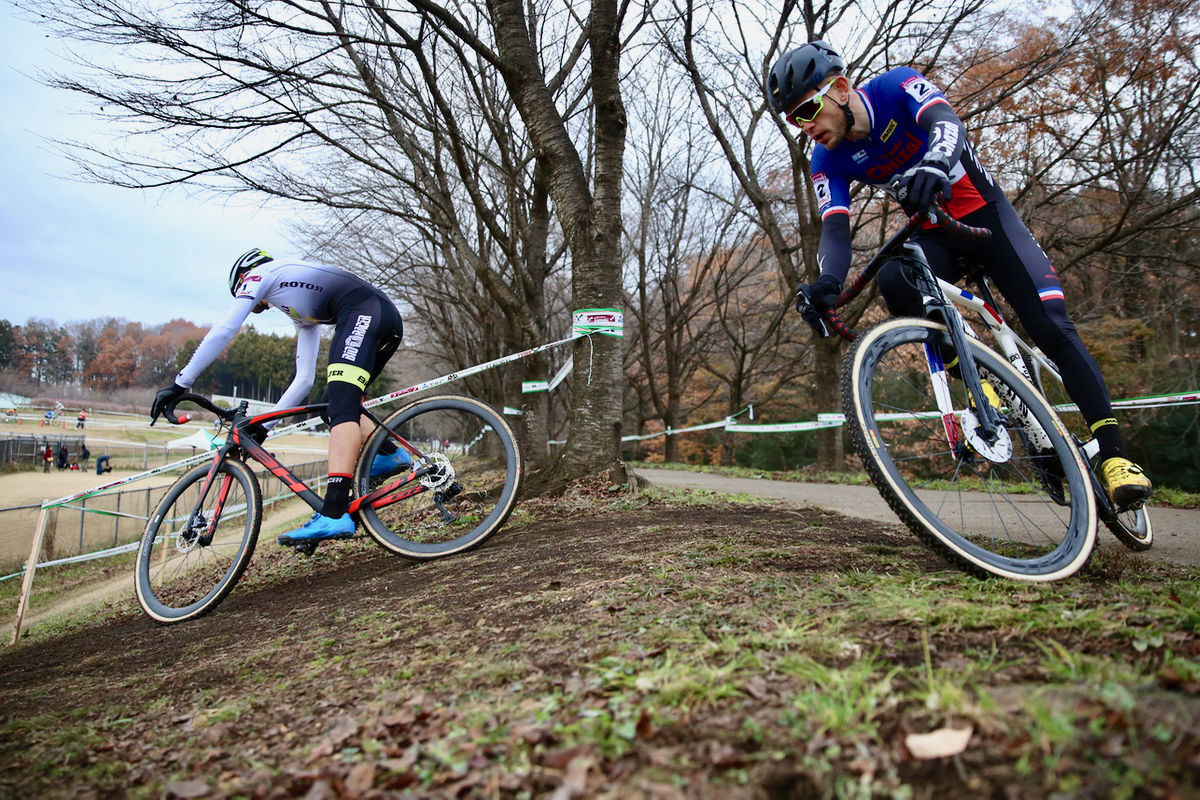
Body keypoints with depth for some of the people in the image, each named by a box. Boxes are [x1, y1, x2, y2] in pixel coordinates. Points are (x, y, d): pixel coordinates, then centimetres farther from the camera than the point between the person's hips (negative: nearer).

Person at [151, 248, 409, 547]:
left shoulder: (259, 274, 18)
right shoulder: (304, 318, 36)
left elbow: (223, 331, 6)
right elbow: (304, 380, 32)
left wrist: (180, 383, 9)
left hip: (364, 310, -9)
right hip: (389, 318, 9)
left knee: (341, 406, -20)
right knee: (333, 405, 19)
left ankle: (334, 514, -31)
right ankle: (390, 454, 7)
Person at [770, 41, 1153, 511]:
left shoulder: (897, 86, -17)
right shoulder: (828, 161, -10)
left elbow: (946, 122, -37)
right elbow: (835, 229, -22)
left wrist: (934, 163, -62)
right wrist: (826, 282, -45)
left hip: (985, 214, -2)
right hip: (933, 235, 3)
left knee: (1051, 326, -14)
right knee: (893, 281, -32)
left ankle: (1113, 452, -5)